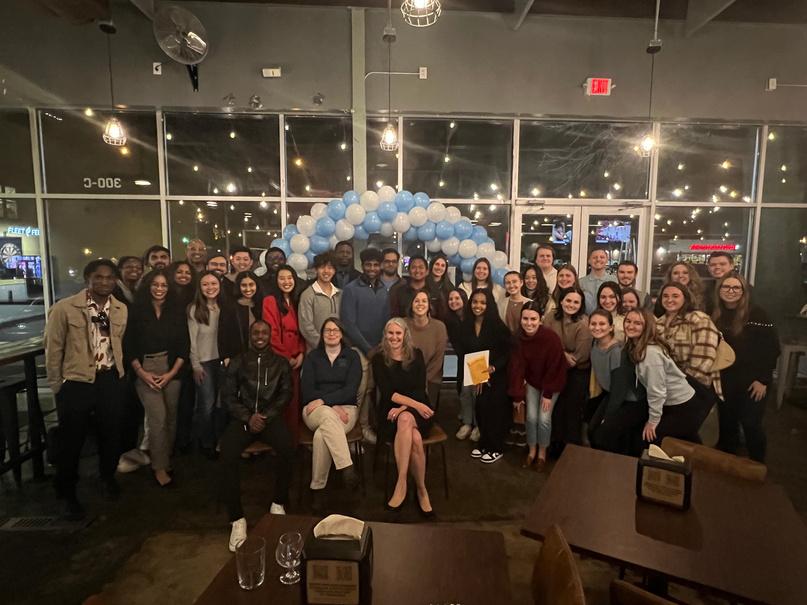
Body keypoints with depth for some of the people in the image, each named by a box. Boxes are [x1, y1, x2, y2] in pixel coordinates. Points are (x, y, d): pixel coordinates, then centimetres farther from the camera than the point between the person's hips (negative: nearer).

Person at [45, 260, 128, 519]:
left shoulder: (121, 309, 2)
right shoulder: (64, 308, -10)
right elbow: (53, 350, -5)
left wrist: (119, 375, 9)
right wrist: (57, 386, -2)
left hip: (111, 380, 4)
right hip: (76, 382, -3)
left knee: (112, 434, 16)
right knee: (71, 440, 7)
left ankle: (107, 476, 43)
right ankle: (68, 494, 28)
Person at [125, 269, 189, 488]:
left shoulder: (177, 312, 3)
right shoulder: (137, 311, 0)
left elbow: (184, 346, 3)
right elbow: (129, 346, 1)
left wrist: (171, 373, -6)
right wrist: (142, 373, -8)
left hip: (171, 369, 2)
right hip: (145, 370, -2)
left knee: (171, 417, 6)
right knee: (158, 418, -10)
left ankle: (165, 459, 24)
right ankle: (160, 467, 4)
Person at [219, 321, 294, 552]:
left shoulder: (281, 363, 13)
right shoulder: (238, 361, 12)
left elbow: (286, 394, 6)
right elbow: (227, 395, 6)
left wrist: (266, 416, -10)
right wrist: (247, 417, -10)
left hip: (271, 416, 0)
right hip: (243, 417, 0)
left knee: (287, 449, -31)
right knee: (227, 455, -30)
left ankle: (278, 504, -10)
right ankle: (237, 517, -20)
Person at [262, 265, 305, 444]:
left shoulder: (296, 302, 14)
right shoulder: (270, 301, -5)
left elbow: (301, 331, 13)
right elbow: (272, 333, -11)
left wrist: (301, 354, -1)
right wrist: (286, 358, -10)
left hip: (296, 360, 6)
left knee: (294, 402, 7)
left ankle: (294, 443, 16)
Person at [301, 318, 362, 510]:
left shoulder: (352, 356, 8)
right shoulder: (312, 357, 11)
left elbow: (351, 390, -4)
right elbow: (307, 391, 1)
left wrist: (323, 400, -17)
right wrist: (332, 407, -14)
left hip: (346, 408, 0)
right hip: (316, 410, 1)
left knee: (321, 435, -34)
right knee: (328, 416, -38)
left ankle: (317, 488, -23)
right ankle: (347, 468, -43)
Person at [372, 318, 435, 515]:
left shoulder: (416, 355, 6)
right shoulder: (379, 359, 3)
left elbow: (420, 389, -1)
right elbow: (386, 392, -7)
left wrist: (403, 408, -18)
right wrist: (415, 404, -18)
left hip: (418, 411, 0)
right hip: (391, 412, 0)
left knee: (405, 420, -35)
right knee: (414, 438, -32)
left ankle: (401, 484, -26)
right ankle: (421, 490, -20)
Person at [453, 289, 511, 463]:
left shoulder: (498, 326, -13)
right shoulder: (465, 326, -1)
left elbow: (506, 353, -11)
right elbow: (462, 353, 1)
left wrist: (493, 368, -26)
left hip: (496, 377, -4)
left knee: (495, 411, 3)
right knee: (481, 409, 11)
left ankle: (496, 449, 19)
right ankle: (484, 445, 29)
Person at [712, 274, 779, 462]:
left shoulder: (756, 313, -10)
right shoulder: (716, 315, 5)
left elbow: (772, 347, -12)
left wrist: (763, 379, -14)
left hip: (751, 381, -5)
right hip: (724, 380, 5)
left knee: (751, 424, 1)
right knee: (726, 423, 13)